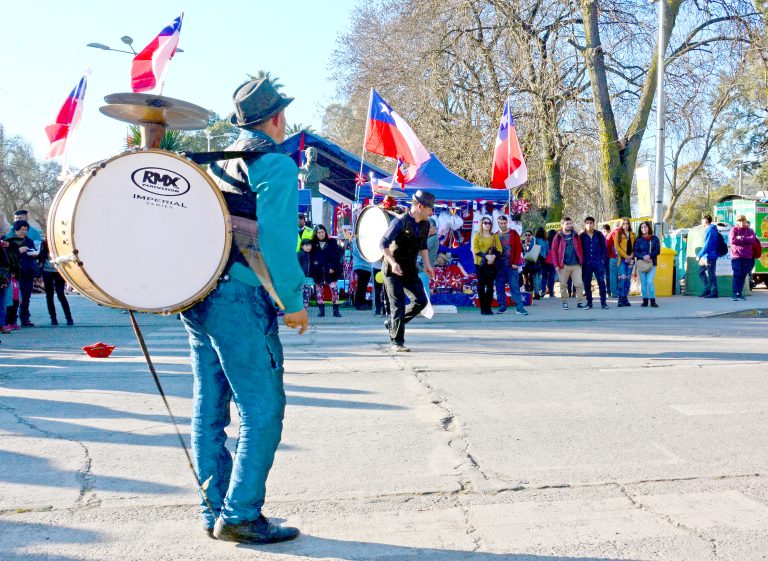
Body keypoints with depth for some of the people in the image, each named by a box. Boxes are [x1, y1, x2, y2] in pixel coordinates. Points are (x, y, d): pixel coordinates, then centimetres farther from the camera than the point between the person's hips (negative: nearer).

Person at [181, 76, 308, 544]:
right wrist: (294, 302, -11)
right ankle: (240, 515, -3)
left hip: (196, 293, 9)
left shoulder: (218, 161, 18)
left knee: (209, 408, 11)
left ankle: (215, 512, 19)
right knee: (263, 408, -3)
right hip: (238, 296, -8)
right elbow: (276, 238, -16)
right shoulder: (276, 164, -6)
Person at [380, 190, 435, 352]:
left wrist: (426, 263, 11)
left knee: (421, 301, 0)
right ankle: (396, 342, 5)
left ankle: (393, 323, 19)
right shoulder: (400, 222, -19)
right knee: (398, 305, -7)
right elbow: (383, 243, -21)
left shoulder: (425, 225, 4)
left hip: (410, 269, 7)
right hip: (392, 270, -7)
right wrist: (393, 263, -33)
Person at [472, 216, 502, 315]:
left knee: (490, 285, -2)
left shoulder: (494, 236, 12)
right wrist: (486, 256, -18)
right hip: (480, 263, -1)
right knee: (481, 285, -2)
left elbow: (499, 249, 5)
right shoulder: (477, 236, 7)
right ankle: (483, 308, 2)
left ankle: (488, 307, 4)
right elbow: (475, 250, -4)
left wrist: (494, 256, -16)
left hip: (492, 263, 2)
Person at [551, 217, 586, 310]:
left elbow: (579, 249, 10)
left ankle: (580, 302, 3)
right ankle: (564, 302, 17)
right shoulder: (558, 237, 0)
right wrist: (556, 265, -8)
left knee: (579, 284, -3)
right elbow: (554, 251, -2)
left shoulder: (575, 235, 9)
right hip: (564, 265, -2)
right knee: (563, 285, 6)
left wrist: (581, 261, 3)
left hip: (576, 265, 2)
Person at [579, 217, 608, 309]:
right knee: (587, 283, 4)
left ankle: (603, 302, -1)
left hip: (598, 263, -1)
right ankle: (589, 303, 13)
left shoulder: (599, 235, 5)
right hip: (586, 263, 1)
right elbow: (579, 250, 6)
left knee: (601, 282, -5)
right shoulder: (581, 236, 4)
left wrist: (603, 259, -2)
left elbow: (604, 248, 7)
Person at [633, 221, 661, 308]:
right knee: (643, 283, 3)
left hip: (652, 263, -1)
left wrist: (649, 256, -15)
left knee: (650, 282, -10)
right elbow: (635, 251, -1)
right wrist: (643, 257, -17)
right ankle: (645, 301, 10)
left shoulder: (654, 238, 4)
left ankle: (652, 301, -3)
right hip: (641, 263, 1)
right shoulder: (638, 239, 5)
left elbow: (657, 250, 0)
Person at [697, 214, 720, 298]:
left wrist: (699, 255, -17)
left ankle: (714, 292, 0)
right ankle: (707, 289, 19)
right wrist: (700, 254, 21)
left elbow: (707, 245, -21)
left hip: (710, 256, -10)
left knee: (711, 274, -5)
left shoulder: (710, 230, -15)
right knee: (701, 271, 15)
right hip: (706, 256, 10)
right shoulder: (711, 229, 16)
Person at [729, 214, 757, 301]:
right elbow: (732, 240, -14)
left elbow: (752, 239, -9)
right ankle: (734, 294, -12)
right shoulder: (733, 230, 3)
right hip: (736, 256, -3)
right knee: (737, 275, -10)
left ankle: (740, 293, 11)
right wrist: (745, 240, -10)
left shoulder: (750, 231, 11)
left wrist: (740, 238, -13)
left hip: (747, 257, 3)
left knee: (743, 275, 5)